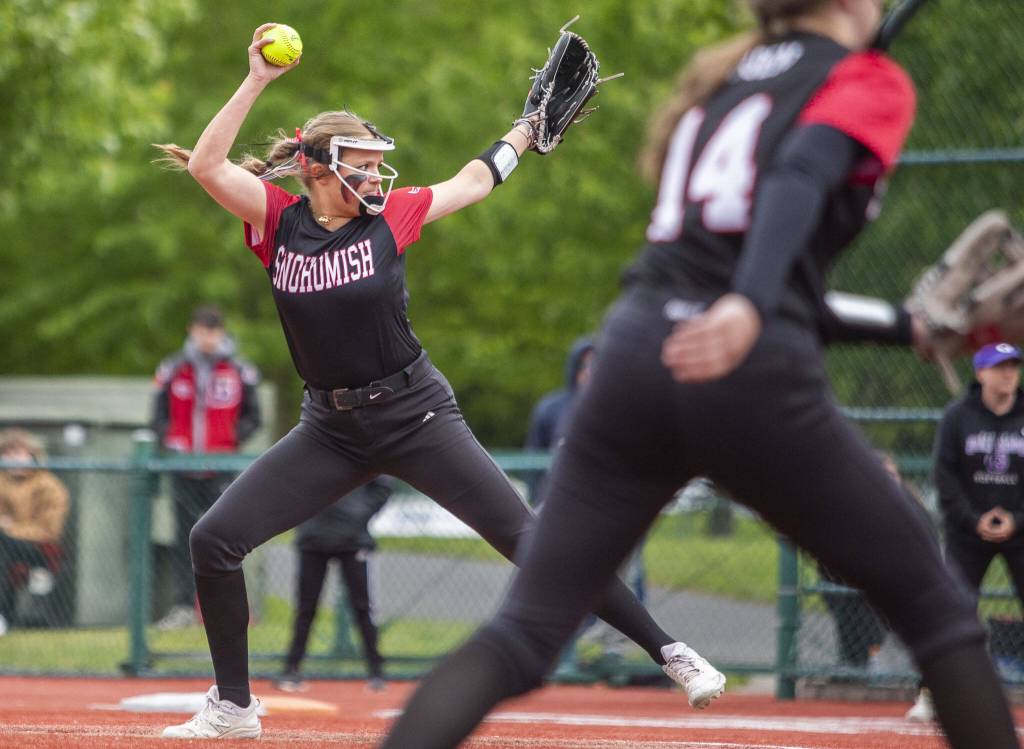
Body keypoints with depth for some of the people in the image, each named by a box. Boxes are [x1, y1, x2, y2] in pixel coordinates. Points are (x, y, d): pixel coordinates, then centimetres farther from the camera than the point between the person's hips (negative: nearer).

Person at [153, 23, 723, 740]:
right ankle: (233, 707, 5)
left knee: (528, 538, -8)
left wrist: (530, 128, 18)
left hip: (417, 417, -2)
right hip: (331, 430, 2)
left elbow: (475, 180, 14)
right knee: (214, 539, -9)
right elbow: (206, 164, -17)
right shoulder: (279, 222, -3)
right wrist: (256, 81, -21)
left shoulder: (389, 217, -3)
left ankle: (669, 652, -3)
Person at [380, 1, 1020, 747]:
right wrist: (750, 307, -33)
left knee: (524, 630, 1)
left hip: (635, 349, 5)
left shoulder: (723, 75, 26)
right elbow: (801, 179, -15)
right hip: (753, 378, -5)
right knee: (931, 601, 11)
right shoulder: (868, 80, 6)